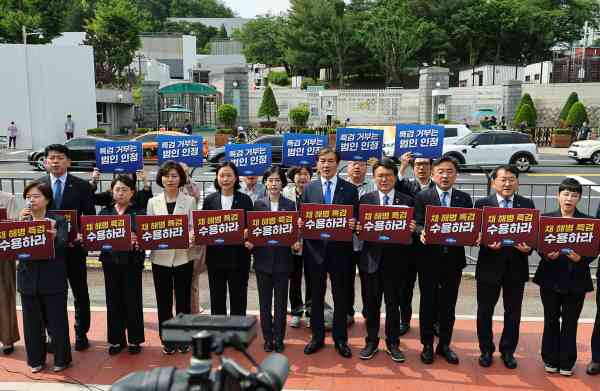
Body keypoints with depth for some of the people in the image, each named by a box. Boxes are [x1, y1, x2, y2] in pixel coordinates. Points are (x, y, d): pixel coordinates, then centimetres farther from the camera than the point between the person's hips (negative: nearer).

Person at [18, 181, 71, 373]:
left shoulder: (58, 220, -4)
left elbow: (63, 244, -18)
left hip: (53, 279, -3)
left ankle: (61, 359, 21)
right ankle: (36, 359, 29)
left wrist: (54, 237, -40)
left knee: (56, 321, 5)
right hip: (28, 279, 4)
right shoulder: (22, 220, 7)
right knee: (32, 322, 13)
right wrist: (21, 222, -15)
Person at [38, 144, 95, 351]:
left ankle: (81, 333, 24)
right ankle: (54, 334, 26)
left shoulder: (82, 185, -3)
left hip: (75, 247, -1)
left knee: (80, 293, 10)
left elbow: (90, 216, -3)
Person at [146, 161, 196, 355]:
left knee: (183, 300, 7)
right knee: (163, 301, 8)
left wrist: (192, 237, -23)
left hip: (183, 257, -1)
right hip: (160, 257, 1)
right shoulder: (153, 202, 6)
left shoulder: (189, 201, 2)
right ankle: (167, 340, 21)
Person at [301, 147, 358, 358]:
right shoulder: (309, 188, 6)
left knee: (340, 296, 9)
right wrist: (301, 223, -15)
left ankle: (340, 339, 23)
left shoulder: (350, 189, 2)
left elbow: (355, 218, 1)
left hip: (340, 249, -1)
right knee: (316, 295, 11)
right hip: (315, 248, 1)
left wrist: (353, 224, -20)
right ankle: (317, 337, 26)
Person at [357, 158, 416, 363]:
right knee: (371, 303, 10)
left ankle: (393, 343, 24)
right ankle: (371, 342, 25)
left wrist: (412, 229, -20)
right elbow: (359, 225, 2)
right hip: (371, 258, 1)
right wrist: (358, 228, -20)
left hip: (395, 259, 0)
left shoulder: (407, 200, 2)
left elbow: (411, 227, 2)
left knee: (393, 303, 9)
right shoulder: (365, 199, 3)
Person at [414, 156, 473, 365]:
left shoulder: (464, 198, 7)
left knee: (449, 304, 11)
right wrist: (422, 233, -27)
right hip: (429, 258, -2)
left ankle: (445, 344, 25)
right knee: (428, 303, 7)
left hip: (454, 259, 2)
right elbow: (418, 224, -7)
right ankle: (427, 345, 20)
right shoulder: (422, 197, 0)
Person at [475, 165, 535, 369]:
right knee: (485, 311, 10)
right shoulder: (482, 204, -2)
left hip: (516, 267, 2)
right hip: (489, 266, -1)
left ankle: (508, 351, 30)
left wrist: (528, 248, -17)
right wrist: (487, 244, -23)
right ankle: (486, 350, 27)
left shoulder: (527, 205, 4)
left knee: (513, 313, 13)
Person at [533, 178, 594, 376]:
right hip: (551, 278, 0)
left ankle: (567, 362, 23)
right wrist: (547, 255, -20)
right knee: (551, 321, 11)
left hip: (576, 280, 0)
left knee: (570, 323, 9)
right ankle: (550, 360, 25)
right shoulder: (546, 218, 1)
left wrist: (580, 258, -21)